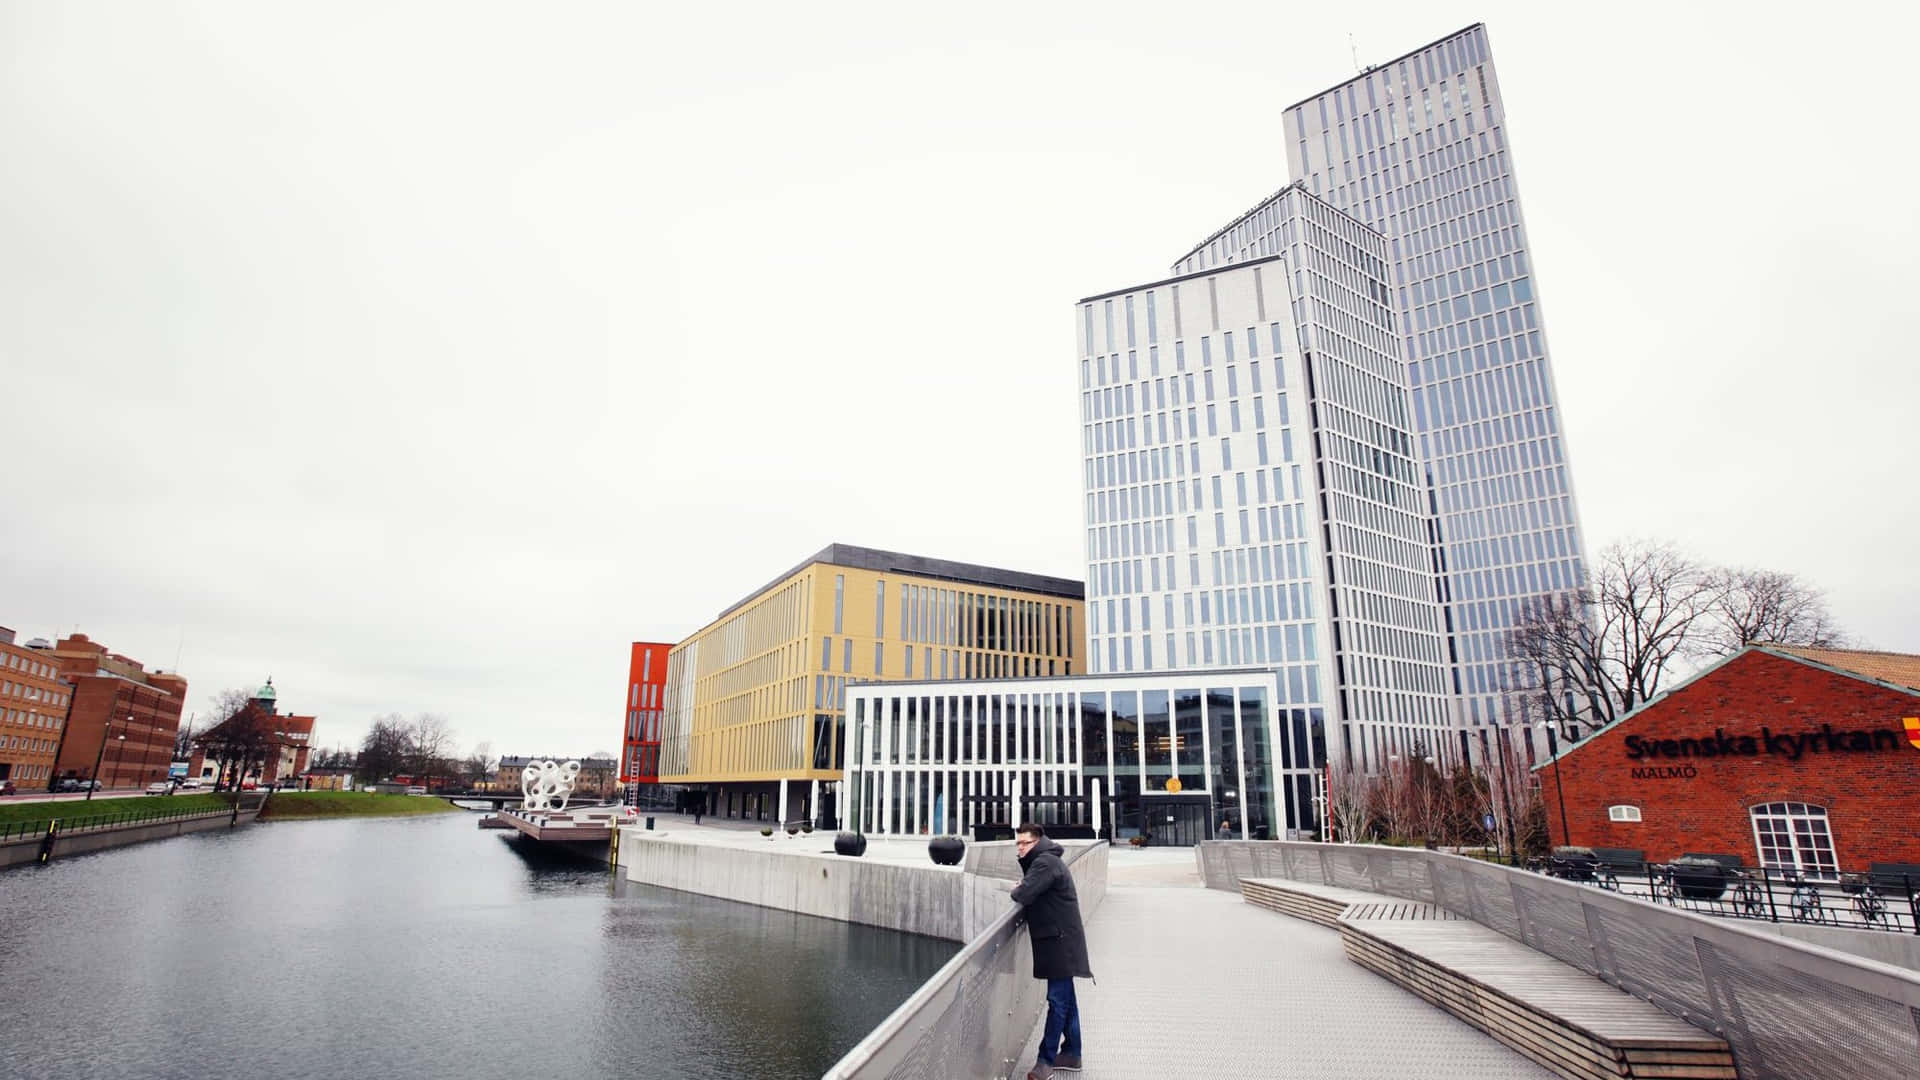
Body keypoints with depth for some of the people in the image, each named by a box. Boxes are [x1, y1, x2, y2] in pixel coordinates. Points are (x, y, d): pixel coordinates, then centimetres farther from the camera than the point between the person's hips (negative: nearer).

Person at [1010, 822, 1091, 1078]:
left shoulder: (1046, 863, -18)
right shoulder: (1042, 861, 16)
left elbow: (1023, 896, -25)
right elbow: (1032, 891, 18)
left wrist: (1016, 890, -6)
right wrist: (1023, 887, 0)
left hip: (1060, 940, -11)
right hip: (1057, 938, 11)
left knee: (1057, 999, -5)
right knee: (1065, 998, 16)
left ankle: (1046, 1059, 0)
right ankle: (1071, 1054, 25)